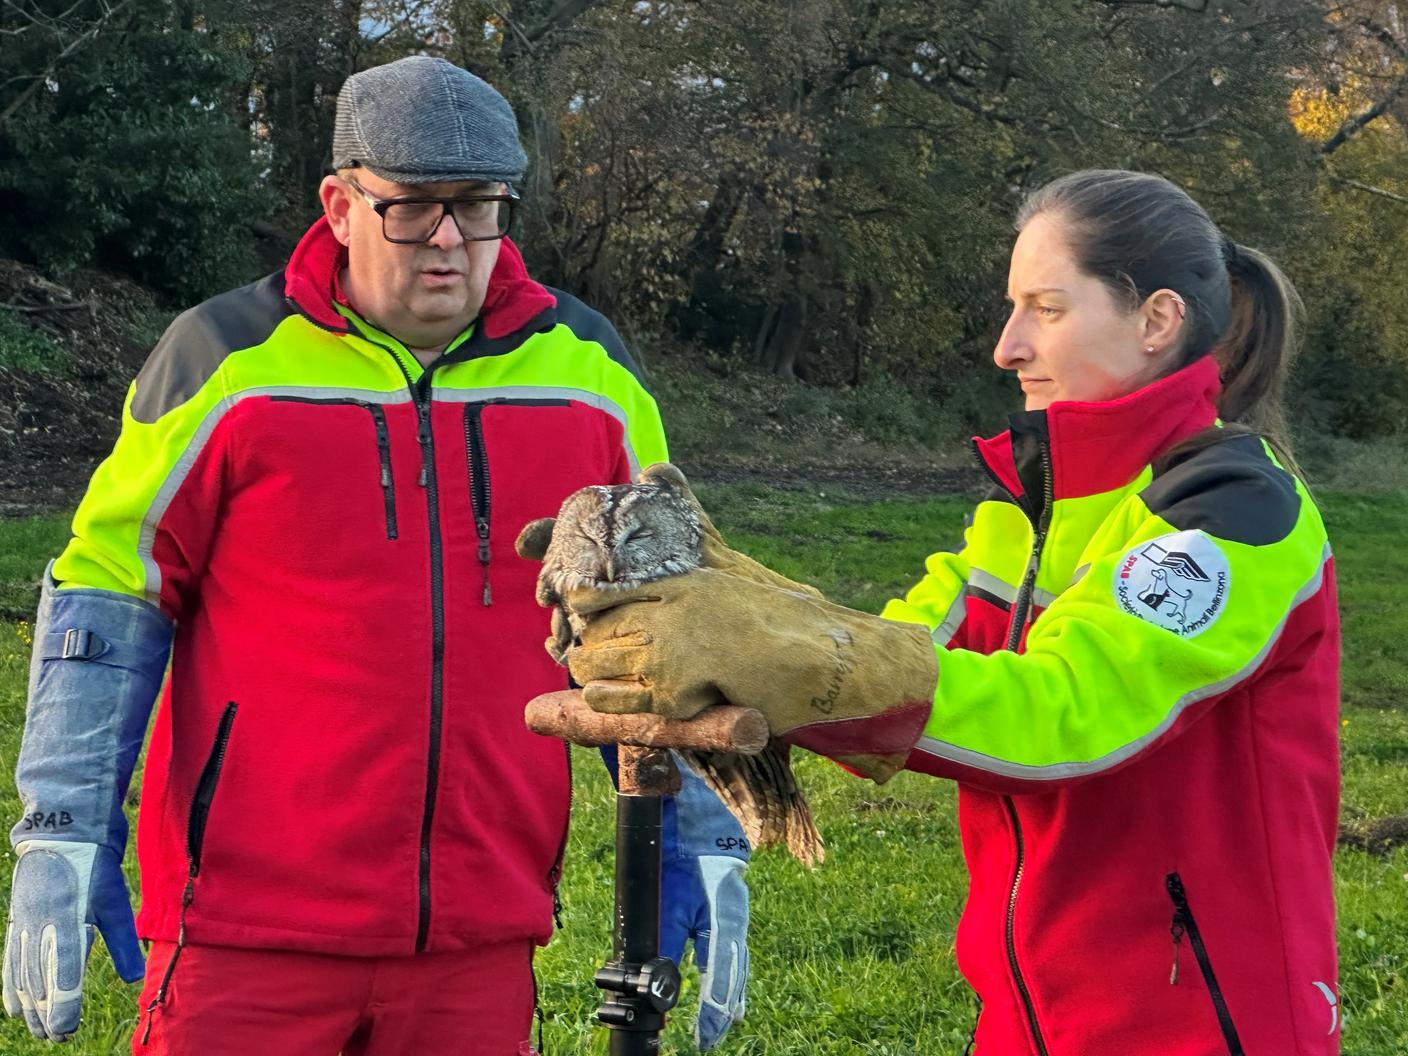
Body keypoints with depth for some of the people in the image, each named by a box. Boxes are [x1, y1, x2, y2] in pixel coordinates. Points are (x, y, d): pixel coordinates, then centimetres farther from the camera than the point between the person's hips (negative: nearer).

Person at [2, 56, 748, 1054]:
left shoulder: (590, 374, 6)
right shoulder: (225, 360, -2)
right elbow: (106, 596, 2)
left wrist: (699, 843, 8)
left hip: (482, 940, 3)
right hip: (247, 929, -3)